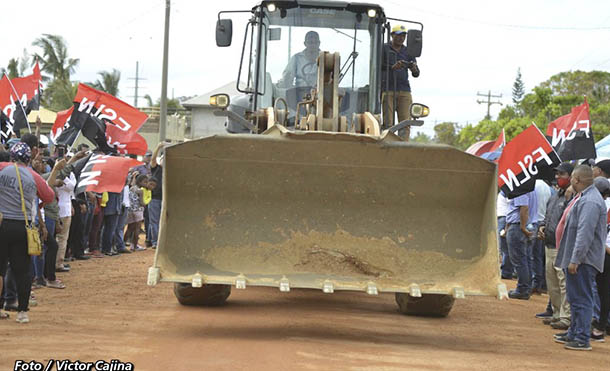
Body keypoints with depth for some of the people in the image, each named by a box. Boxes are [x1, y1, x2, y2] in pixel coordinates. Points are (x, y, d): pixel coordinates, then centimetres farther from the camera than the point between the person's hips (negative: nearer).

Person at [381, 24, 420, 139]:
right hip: (388, 90, -3)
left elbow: (416, 74, 11)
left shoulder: (408, 52, 16)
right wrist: (392, 67, -19)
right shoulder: (384, 49, 6)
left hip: (404, 91, 4)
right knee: (388, 123, -9)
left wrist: (414, 68, -13)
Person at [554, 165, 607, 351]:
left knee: (581, 299, -8)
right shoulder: (582, 198, 14)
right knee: (576, 298, 19)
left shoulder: (590, 202, -21)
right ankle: (574, 333, 29)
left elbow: (585, 234, -26)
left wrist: (575, 259, -26)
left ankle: (582, 339, -6)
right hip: (576, 258, 11)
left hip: (583, 260, -11)